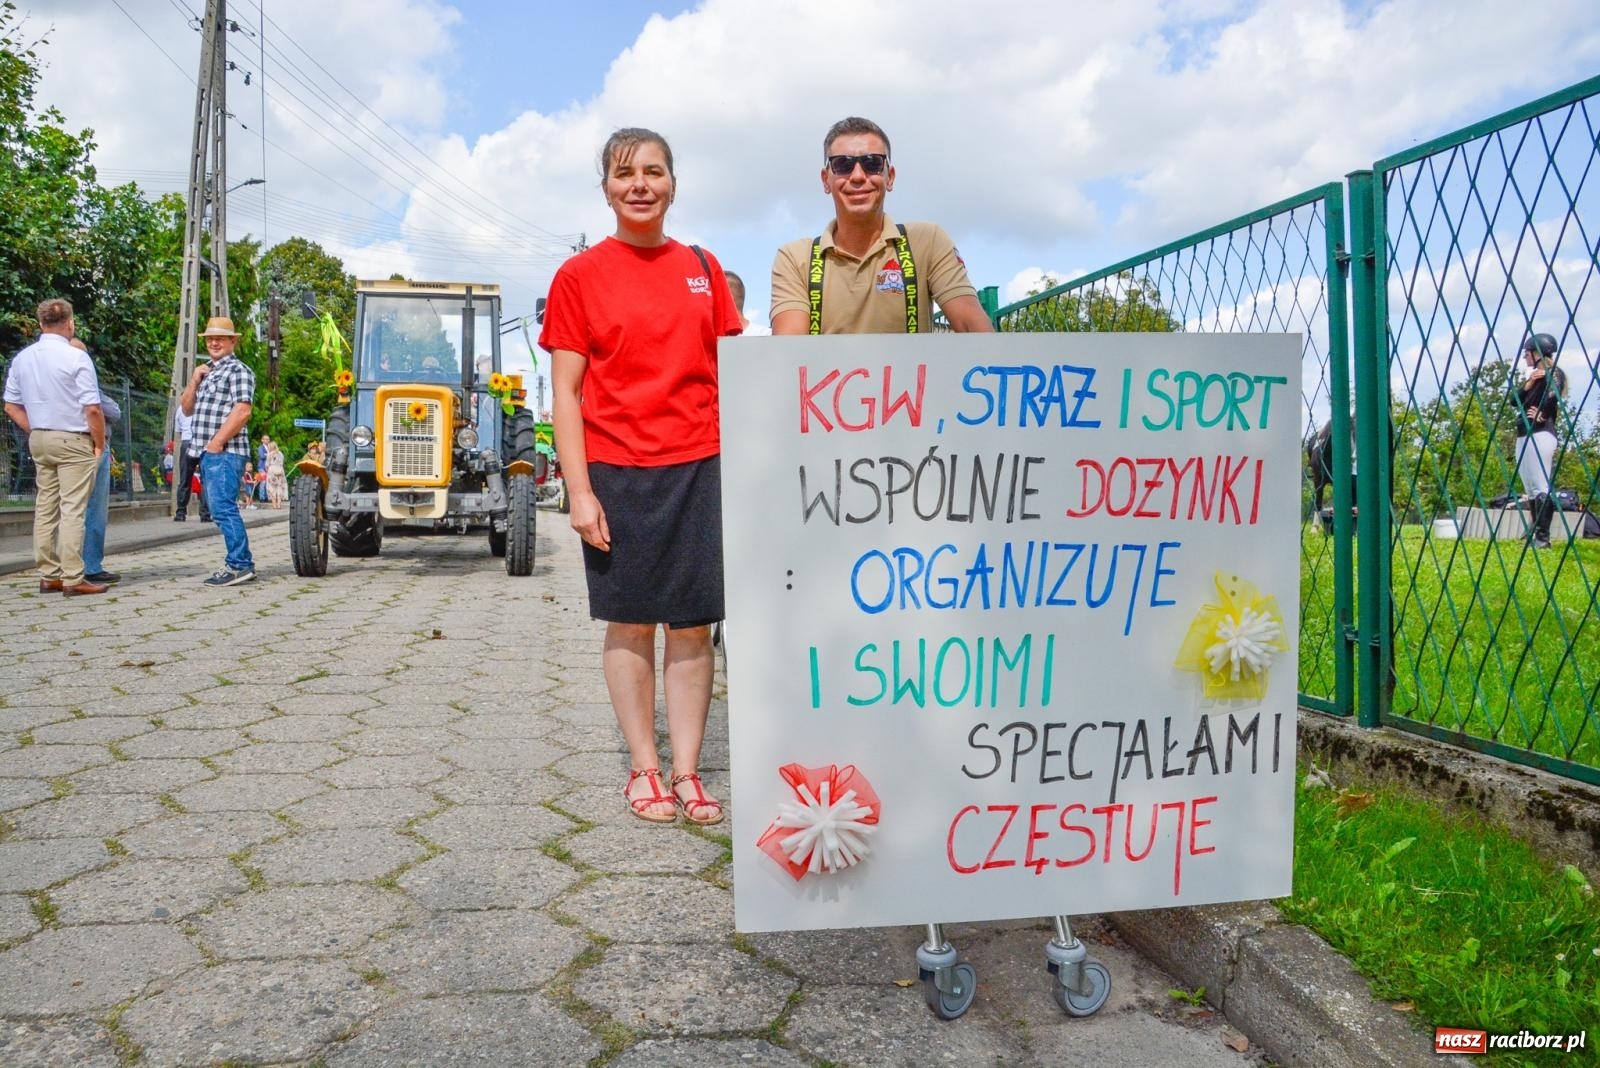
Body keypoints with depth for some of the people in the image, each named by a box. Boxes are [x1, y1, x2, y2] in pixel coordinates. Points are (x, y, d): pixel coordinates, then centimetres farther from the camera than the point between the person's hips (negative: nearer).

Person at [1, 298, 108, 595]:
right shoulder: (76, 357, -13)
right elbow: (92, 409, -16)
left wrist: (35, 432, 16)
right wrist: (99, 444, -5)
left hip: (39, 440, 6)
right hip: (73, 441, -6)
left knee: (45, 509, 10)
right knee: (72, 510, -6)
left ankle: (48, 575, 15)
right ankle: (72, 579, -6)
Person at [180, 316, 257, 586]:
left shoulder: (238, 370, -5)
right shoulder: (206, 372, 23)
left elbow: (242, 411, -16)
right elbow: (187, 408, 21)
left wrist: (216, 443, -17)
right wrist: (194, 381, 6)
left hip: (225, 452, -9)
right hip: (207, 453, 9)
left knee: (223, 508, -15)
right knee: (220, 509, 9)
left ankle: (240, 565, -15)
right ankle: (238, 562, 14)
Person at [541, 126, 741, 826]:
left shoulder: (703, 268, 10)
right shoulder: (579, 276, 2)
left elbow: (725, 373, 13)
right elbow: (566, 393, -1)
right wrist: (579, 491, -8)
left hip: (699, 468, 2)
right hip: (617, 472, -2)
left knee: (692, 624, 4)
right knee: (630, 623, 6)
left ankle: (687, 772, 14)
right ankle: (643, 770, 18)